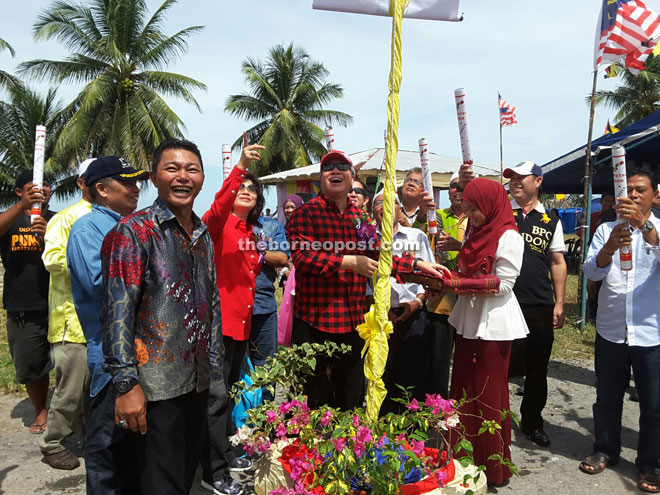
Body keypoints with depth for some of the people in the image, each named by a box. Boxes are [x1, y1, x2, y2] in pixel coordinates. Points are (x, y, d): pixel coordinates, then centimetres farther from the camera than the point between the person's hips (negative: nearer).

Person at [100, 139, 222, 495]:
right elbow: (117, 311, -15)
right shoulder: (134, 231, -10)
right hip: (156, 384, -6)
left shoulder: (203, 235, 11)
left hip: (199, 381, 7)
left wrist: (214, 369, 15)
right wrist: (126, 383, -19)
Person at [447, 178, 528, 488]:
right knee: (463, 392, 10)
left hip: (493, 326, -7)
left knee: (488, 396, 1)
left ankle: (493, 467, 16)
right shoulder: (474, 232, 13)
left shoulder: (509, 237, -11)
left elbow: (503, 285, -15)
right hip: (468, 321, 7)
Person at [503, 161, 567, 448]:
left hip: (539, 306, 2)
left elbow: (558, 263, 10)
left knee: (537, 369, 13)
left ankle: (532, 422, 34)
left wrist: (559, 303, 6)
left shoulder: (551, 220, 8)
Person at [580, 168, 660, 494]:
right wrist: (609, 248, -26)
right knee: (607, 397, 15)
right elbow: (591, 272, -8)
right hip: (611, 330, 2)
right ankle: (606, 450, 34)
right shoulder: (606, 230, 5)